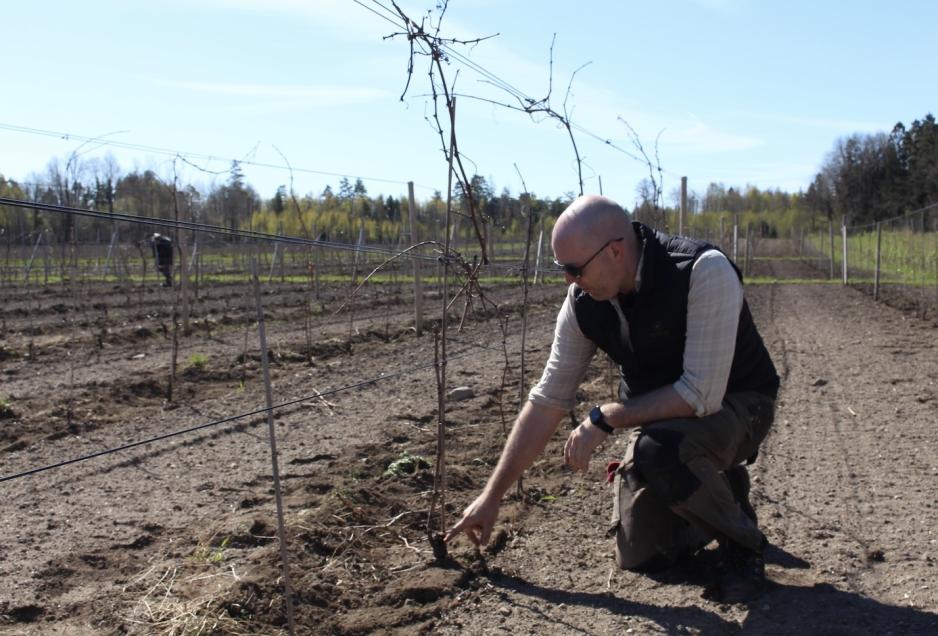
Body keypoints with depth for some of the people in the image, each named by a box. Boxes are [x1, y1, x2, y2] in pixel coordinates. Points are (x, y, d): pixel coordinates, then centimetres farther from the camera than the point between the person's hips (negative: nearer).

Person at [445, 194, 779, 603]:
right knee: (639, 557, 2)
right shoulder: (582, 301, -14)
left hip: (732, 403, -5)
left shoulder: (704, 271, -32)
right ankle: (716, 497, 30)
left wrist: (604, 419, -25)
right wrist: (492, 497, -6)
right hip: (660, 414, 5)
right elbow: (547, 400, -8)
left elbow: (702, 395, -35)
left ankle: (744, 545, -7)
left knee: (657, 450, -36)